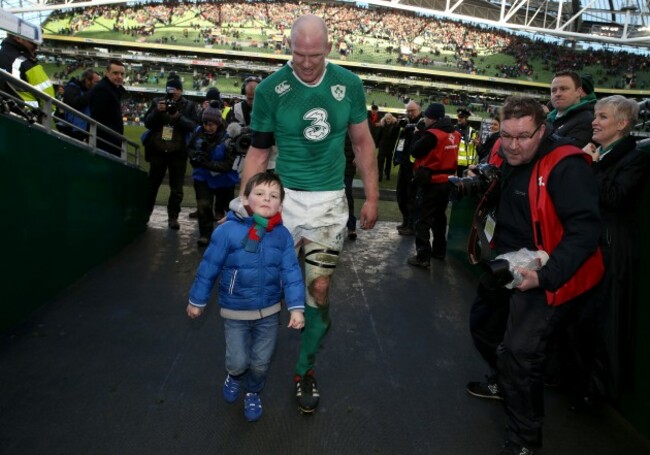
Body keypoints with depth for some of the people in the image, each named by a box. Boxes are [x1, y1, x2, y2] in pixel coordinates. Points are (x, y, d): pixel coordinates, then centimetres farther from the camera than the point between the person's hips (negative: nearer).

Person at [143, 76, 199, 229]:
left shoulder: (189, 105, 1)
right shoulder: (158, 101, 4)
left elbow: (194, 126, -9)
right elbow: (147, 123, 1)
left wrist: (179, 117, -23)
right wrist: (157, 111, -16)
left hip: (178, 153, -1)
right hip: (158, 150, 2)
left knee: (176, 188, 3)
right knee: (152, 184, 10)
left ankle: (173, 217, 12)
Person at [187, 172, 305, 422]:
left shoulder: (283, 235, -11)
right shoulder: (228, 230, -19)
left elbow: (291, 272, -9)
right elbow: (209, 267, -10)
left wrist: (296, 307, -16)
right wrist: (197, 301, -1)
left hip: (269, 312, 2)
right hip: (235, 312, -2)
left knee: (261, 362, 14)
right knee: (238, 361, 8)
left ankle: (253, 393, 45)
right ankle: (235, 377, 45)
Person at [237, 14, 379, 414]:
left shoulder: (349, 84, -1)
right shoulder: (271, 89, -7)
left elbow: (363, 142, 7)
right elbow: (259, 152, -1)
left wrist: (372, 197, 6)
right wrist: (244, 204, -7)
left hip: (329, 200, 1)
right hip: (283, 196, -1)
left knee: (319, 289, 3)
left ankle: (306, 371, 23)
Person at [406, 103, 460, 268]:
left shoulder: (432, 134, -19)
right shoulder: (454, 134, 5)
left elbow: (415, 151, -13)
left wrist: (418, 135, -1)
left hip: (431, 182, -8)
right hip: (446, 181, 8)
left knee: (424, 220, -3)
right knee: (439, 216, 21)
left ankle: (423, 257, -4)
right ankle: (439, 250, 32)